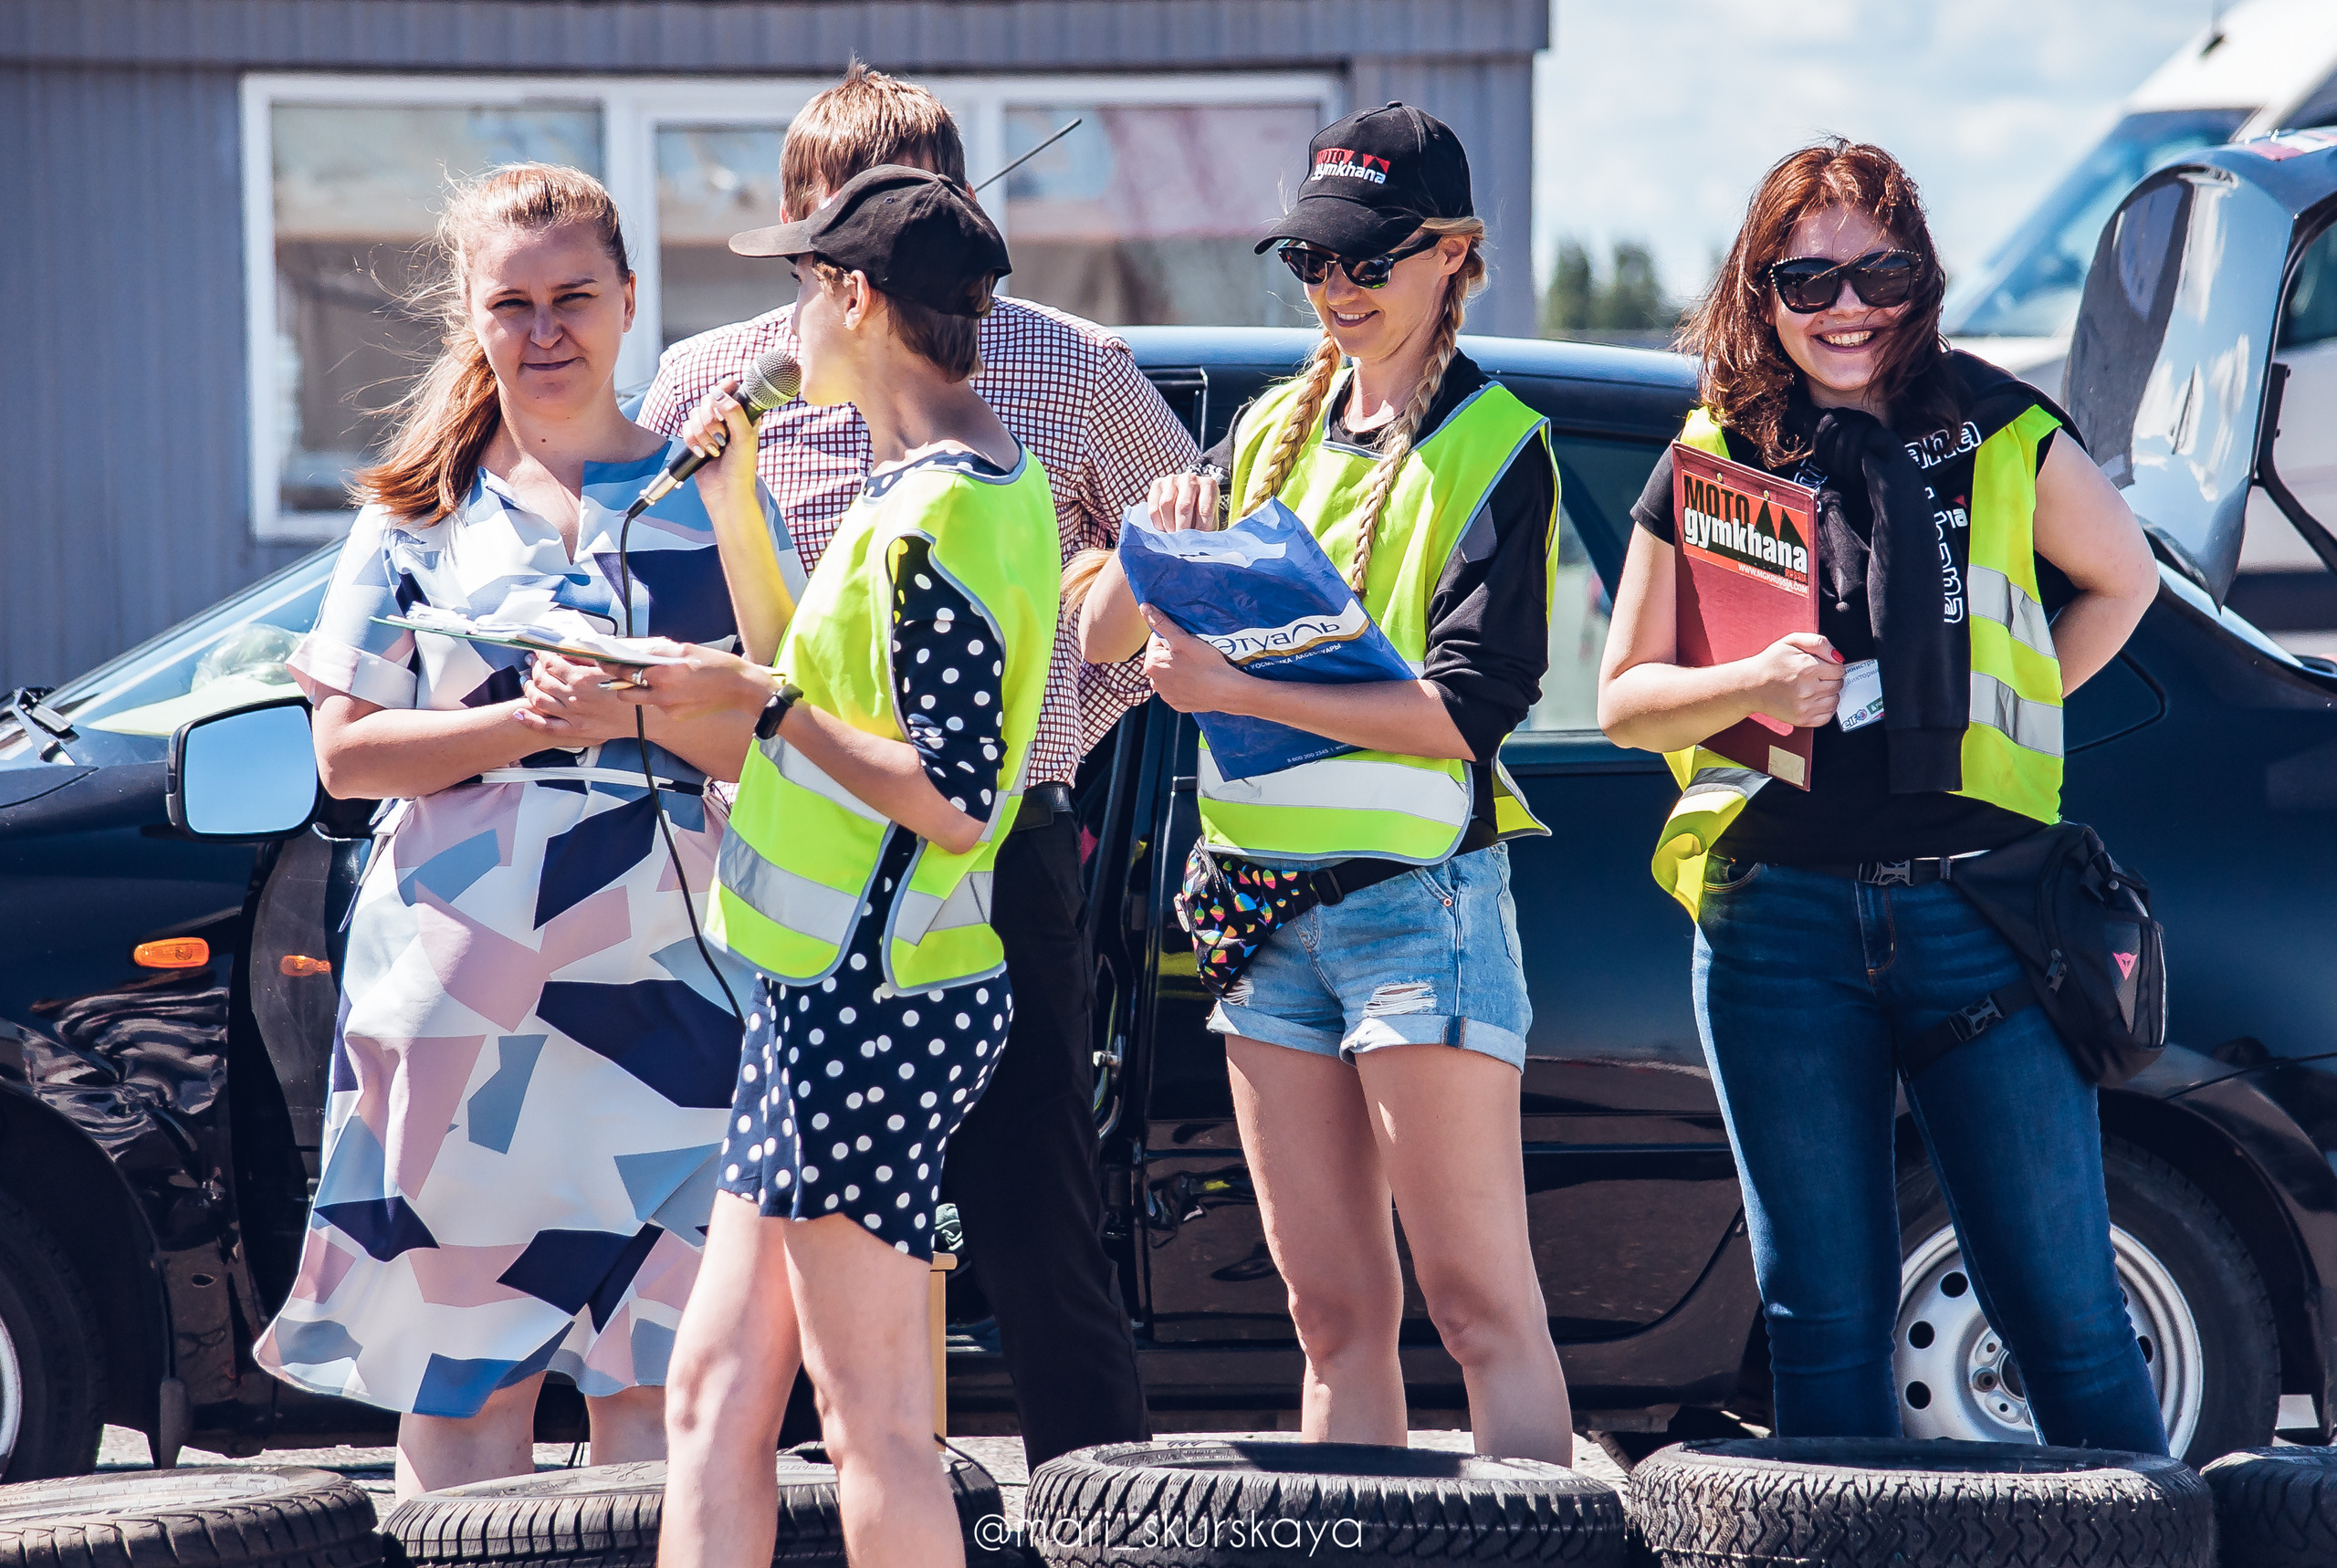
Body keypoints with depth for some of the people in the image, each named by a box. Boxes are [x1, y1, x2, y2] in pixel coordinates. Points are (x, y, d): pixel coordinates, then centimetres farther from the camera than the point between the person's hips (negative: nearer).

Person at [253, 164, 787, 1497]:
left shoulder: (705, 493, 9)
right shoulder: (425, 509, 10)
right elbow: (347, 750, 3)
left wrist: (639, 712, -14)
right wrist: (523, 724, -11)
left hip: (664, 978, -1)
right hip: (460, 976, 1)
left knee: (657, 1372, -5)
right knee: (463, 1363, -1)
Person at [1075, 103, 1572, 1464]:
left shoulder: (1494, 448, -4)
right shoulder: (1274, 431, 15)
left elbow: (1465, 708, -15)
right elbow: (1102, 635, 13)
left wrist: (1239, 689, -18)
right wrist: (1160, 551, -9)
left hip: (1418, 900, -6)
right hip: (1265, 901, 6)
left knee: (1481, 1302, -9)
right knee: (1336, 1315, 7)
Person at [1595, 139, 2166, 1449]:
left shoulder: (2003, 437, 3)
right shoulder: (1713, 460, 5)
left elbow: (2122, 578, 20)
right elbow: (1623, 698, 9)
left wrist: (2005, 711, 7)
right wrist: (1750, 688, -10)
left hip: (1976, 903, -1)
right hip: (1782, 915, 1)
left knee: (2063, 1304, -2)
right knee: (1826, 1317, 5)